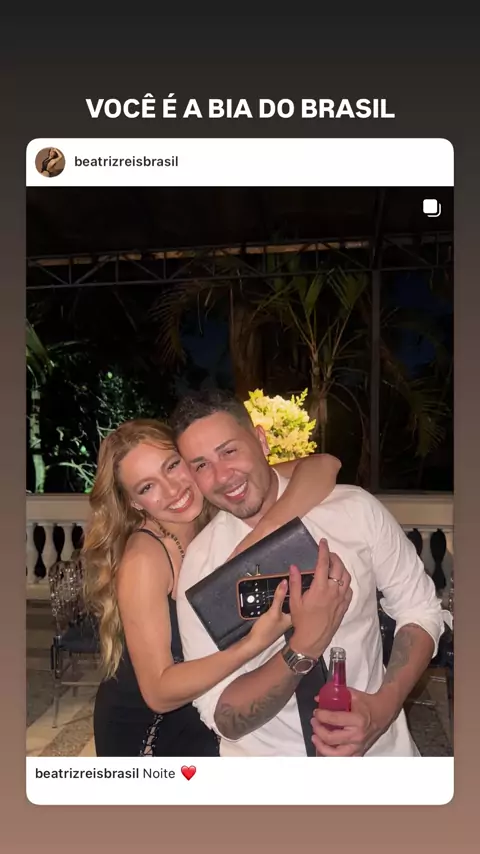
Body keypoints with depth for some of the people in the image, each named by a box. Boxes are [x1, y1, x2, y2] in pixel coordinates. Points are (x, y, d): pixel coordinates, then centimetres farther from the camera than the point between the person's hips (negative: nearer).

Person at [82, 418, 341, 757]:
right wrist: (255, 642, -45)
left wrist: (268, 530, -43)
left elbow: (323, 465, -27)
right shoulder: (143, 558, -32)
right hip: (145, 729, -5)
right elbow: (159, 692, -32)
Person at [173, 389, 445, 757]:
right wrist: (304, 647, -23)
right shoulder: (199, 565, -9)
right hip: (267, 755, 0)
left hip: (377, 743, 1)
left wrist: (384, 705, -14)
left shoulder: (354, 509, -9)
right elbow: (223, 717, -9)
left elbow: (420, 610, 1)